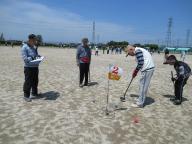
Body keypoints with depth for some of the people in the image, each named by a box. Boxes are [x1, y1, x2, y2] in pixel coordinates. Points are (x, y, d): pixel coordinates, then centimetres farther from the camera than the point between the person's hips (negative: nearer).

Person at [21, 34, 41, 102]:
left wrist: (38, 56, -1)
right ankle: (26, 96, 10)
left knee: (35, 81, 17)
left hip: (35, 67, 8)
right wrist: (32, 58, -25)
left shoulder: (34, 47, 12)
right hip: (28, 67, -7)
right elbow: (25, 58, -17)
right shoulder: (24, 47, -11)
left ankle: (34, 93, 33)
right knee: (28, 82, -2)